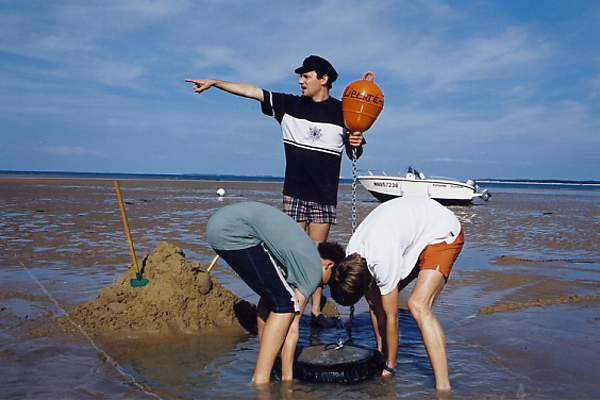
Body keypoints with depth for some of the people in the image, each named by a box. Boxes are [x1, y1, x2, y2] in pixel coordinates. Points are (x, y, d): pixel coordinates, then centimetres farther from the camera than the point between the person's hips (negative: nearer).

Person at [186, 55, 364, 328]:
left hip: (325, 195, -1)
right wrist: (214, 82, 3)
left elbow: (354, 155, 11)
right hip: (294, 193, 1)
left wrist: (356, 144, -11)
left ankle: (316, 311, 11)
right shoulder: (290, 105, 6)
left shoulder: (342, 112, 3)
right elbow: (250, 91, 6)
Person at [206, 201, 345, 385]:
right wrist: (287, 379, 8)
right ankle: (260, 380, -3)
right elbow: (293, 328, 1)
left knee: (271, 296, 20)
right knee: (285, 305, -2)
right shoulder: (314, 268, 0)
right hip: (234, 232, -10)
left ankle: (261, 374, 23)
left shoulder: (302, 253, 25)